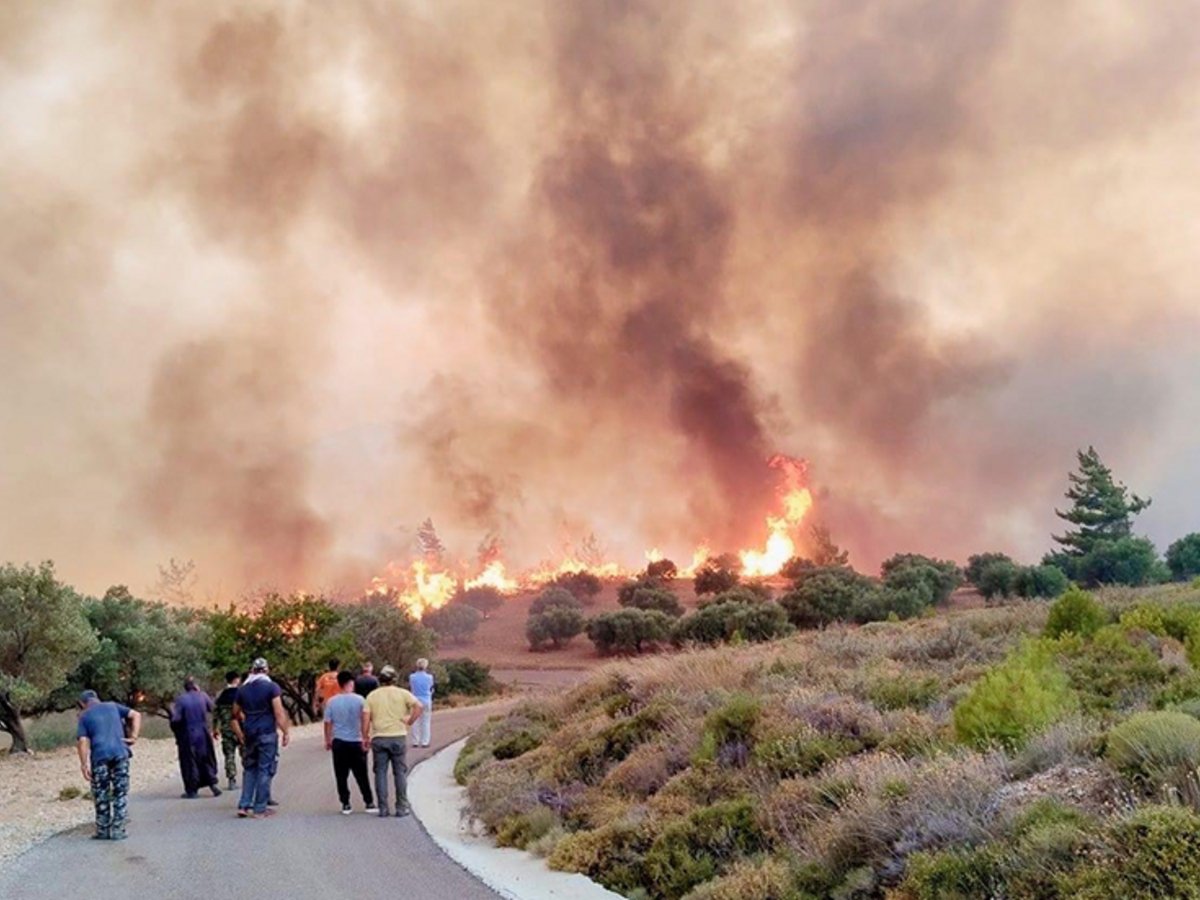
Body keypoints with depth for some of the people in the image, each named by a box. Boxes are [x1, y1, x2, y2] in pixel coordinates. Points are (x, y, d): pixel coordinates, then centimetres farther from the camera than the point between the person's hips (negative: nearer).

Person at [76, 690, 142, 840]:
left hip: (99, 756, -1)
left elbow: (83, 741, -1)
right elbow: (136, 715, 9)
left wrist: (84, 764, -4)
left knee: (101, 795, 10)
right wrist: (133, 737, 3)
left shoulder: (84, 716, 11)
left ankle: (103, 831, 14)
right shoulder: (113, 707, 19)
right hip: (120, 753, 1)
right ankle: (117, 830, 6)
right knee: (120, 793, 7)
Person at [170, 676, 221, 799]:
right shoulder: (203, 696, -4)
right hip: (204, 734, 3)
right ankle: (212, 783, 9)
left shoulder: (180, 700, -12)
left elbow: (176, 719, -16)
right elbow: (212, 709, 8)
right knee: (207, 760, 17)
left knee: (189, 762, 6)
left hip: (188, 736, -3)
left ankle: (192, 790, 8)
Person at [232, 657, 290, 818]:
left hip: (249, 734, 5)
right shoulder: (271, 687, -6)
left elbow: (236, 715, 13)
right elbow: (279, 713, -12)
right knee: (265, 770, 1)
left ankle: (244, 805, 9)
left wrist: (241, 735, 19)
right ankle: (259, 808, 2)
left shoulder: (242, 689, 9)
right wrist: (286, 732, -6)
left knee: (249, 769, 15)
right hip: (267, 733, -5)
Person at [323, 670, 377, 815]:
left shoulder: (331, 702, -2)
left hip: (339, 742, 1)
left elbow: (328, 723, 1)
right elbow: (364, 719, -13)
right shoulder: (359, 700, -6)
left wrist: (328, 740, 12)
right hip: (356, 742, -1)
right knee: (361, 775, 8)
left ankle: (345, 804, 8)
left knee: (341, 776, 8)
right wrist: (365, 738, -7)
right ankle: (369, 803, 10)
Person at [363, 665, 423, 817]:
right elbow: (418, 706, -12)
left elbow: (366, 720, -1)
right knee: (400, 773, 7)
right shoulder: (402, 693, 2)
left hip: (379, 738, 1)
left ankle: (383, 808, 5)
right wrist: (409, 722, -3)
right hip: (398, 736, -1)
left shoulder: (372, 696, 5)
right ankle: (401, 807, 7)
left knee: (380, 773, 6)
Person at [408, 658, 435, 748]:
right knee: (426, 722, 5)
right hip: (426, 701, -2)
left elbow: (409, 689, 5)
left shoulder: (412, 677, -5)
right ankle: (424, 742, 5)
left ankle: (415, 742, 10)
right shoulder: (429, 677, -9)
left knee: (415, 722, 9)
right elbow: (432, 690, 3)